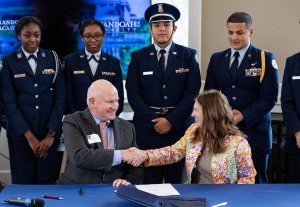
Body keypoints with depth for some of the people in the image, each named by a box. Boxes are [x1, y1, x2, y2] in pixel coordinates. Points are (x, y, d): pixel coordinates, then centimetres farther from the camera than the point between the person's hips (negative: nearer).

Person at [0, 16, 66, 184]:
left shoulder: (52, 58, 5)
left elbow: (60, 97, 2)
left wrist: (51, 134, -7)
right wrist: (29, 136, -11)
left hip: (50, 131, 1)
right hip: (20, 132, -1)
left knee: (47, 180, 3)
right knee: (23, 181, 4)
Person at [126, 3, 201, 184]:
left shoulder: (188, 55, 5)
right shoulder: (138, 57, 6)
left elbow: (192, 92, -2)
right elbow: (133, 94, 0)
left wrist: (171, 121, -11)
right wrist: (154, 121, -10)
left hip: (179, 127, 0)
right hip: (147, 127, 0)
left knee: (176, 178, 3)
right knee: (149, 179, 1)